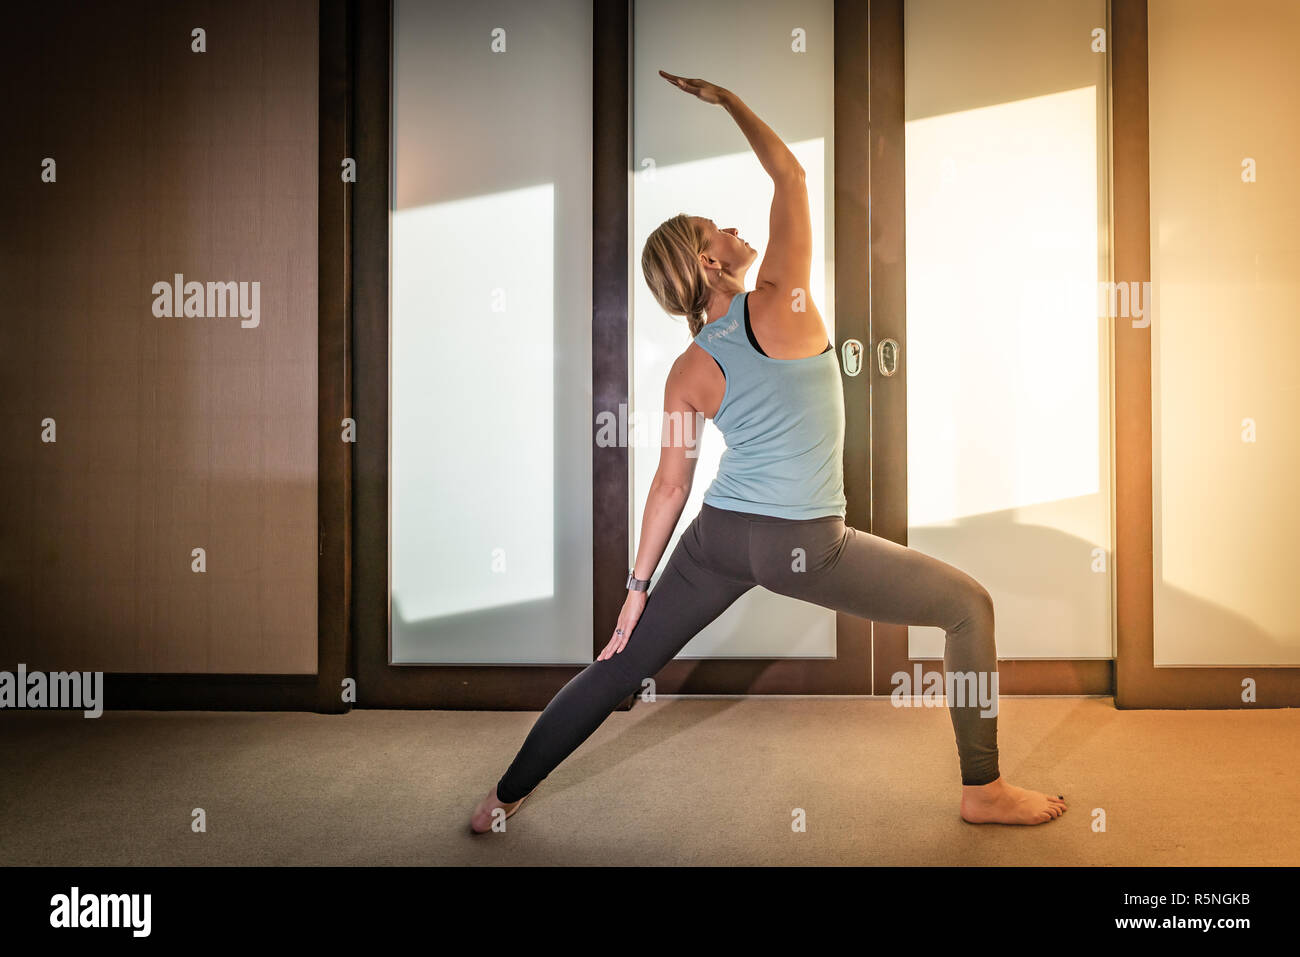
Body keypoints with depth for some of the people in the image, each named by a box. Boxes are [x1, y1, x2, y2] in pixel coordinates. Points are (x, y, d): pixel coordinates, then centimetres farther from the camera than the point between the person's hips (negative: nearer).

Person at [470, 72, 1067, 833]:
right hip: (806, 547, -5)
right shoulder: (783, 305, -11)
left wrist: (640, 585, 10)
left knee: (622, 666, 16)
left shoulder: (688, 374, 1)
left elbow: (671, 487, 2)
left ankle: (504, 798, 25)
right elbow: (791, 174, -3)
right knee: (970, 605, 11)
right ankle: (985, 792, 17)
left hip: (720, 537, 5)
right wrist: (727, 99, 4)